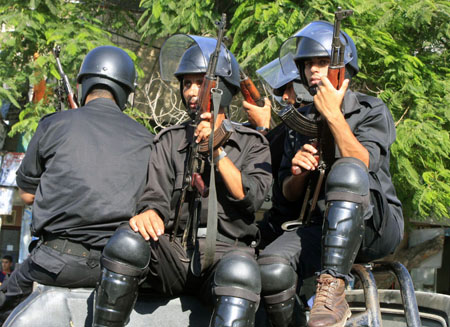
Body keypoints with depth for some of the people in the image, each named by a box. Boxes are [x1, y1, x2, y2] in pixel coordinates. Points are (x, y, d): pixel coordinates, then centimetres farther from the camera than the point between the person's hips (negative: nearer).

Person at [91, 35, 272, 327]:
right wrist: (149, 214, -19)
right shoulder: (170, 141, 18)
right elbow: (156, 197, 4)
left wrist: (217, 152, -7)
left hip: (226, 250, -1)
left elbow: (251, 198, -2)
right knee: (126, 243, -30)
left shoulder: (252, 143, 14)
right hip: (174, 250, 2)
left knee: (241, 271, -38)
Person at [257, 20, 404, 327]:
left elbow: (362, 165, -17)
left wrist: (333, 115, -21)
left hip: (376, 227, -3)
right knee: (273, 270, -30)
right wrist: (298, 173, -5)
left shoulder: (372, 111, 2)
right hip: (322, 228, 4)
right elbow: (289, 194, 17)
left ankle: (333, 290, -37)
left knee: (346, 170, -37)